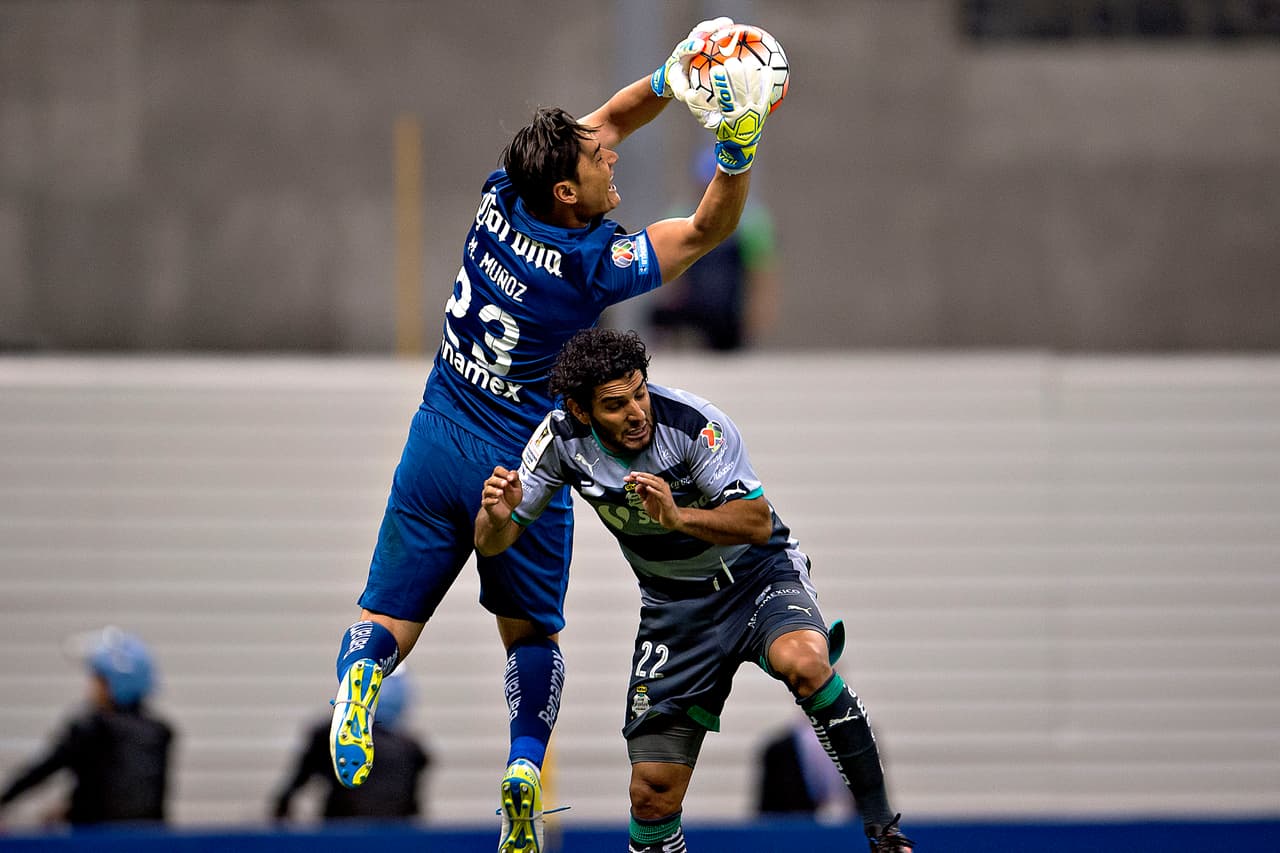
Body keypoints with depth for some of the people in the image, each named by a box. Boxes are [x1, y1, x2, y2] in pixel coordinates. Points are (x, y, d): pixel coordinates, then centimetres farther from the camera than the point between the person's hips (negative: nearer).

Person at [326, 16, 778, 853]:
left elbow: (607, 120, 5)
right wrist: (738, 145, -27)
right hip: (519, 470, -3)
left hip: (438, 446, 3)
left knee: (390, 621, 5)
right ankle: (526, 763, -7)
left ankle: (359, 674, -29)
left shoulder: (500, 201, -7)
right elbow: (709, 228, -13)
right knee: (532, 634, 17)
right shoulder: (592, 264, -19)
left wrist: (670, 79, -7)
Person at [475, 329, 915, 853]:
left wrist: (677, 517, -42)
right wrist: (496, 518, -30)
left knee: (802, 662, -38)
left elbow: (758, 523, -26)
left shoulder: (693, 423, -25)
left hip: (757, 573, -4)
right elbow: (492, 543, -6)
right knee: (652, 795, -5)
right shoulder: (563, 438, -13)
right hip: (674, 605, 4)